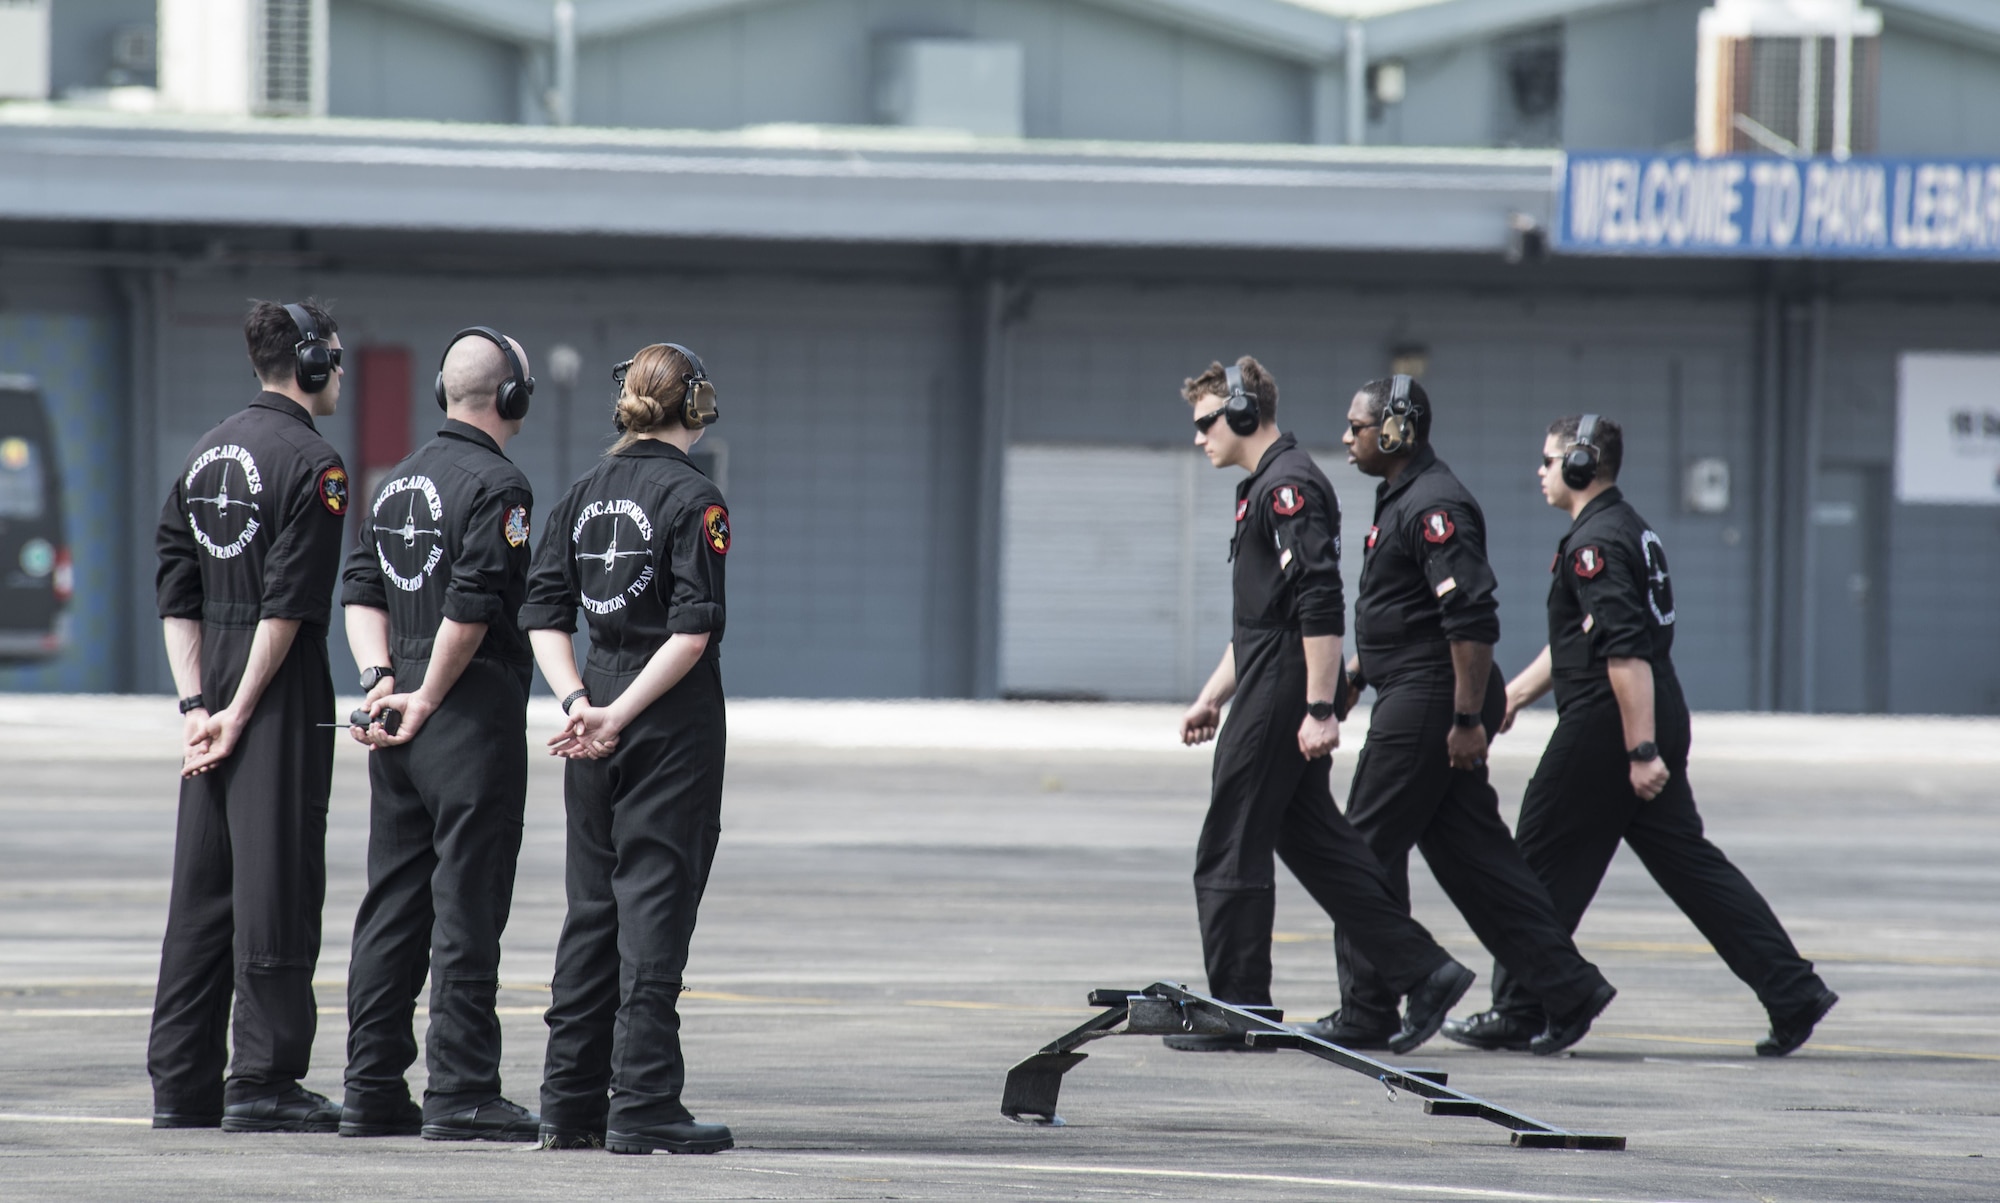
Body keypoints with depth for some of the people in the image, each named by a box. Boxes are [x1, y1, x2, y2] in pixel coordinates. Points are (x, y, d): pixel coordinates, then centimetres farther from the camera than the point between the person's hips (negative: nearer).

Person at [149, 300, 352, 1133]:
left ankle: (181, 1083, 11)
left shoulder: (207, 454, 14)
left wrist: (197, 704, 6)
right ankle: (263, 1080, -5)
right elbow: (290, 603, -16)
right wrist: (239, 712, -13)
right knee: (276, 880, -5)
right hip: (283, 690, -8)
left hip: (216, 687, 8)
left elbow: (177, 592, 11)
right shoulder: (311, 462, -10)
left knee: (201, 882, 9)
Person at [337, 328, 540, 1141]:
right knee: (467, 905, -6)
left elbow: (361, 591, 11)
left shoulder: (397, 484, 16)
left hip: (397, 721, 8)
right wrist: (427, 698, -10)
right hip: (474, 718, -8)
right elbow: (472, 607, -19)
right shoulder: (496, 486, -11)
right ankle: (460, 1094, -7)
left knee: (393, 905, 10)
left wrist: (380, 677, 0)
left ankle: (373, 1089, 11)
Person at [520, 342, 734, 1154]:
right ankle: (643, 1107, -5)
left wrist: (579, 703, -5)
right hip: (675, 722, -6)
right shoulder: (692, 499, -9)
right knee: (654, 903, -4)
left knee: (592, 906, 11)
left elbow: (543, 615, 4)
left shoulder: (583, 497, 9)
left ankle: (570, 1102, 13)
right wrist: (621, 715, -15)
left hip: (598, 702, 6)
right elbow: (694, 630, -17)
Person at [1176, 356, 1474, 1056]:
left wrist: (1320, 708, -26)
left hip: (1281, 701, -10)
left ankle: (1238, 1012, 2)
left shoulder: (1289, 486, -14)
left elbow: (1321, 605, -23)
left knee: (1229, 856, -3)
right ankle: (1424, 975, 9)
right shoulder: (1267, 487, 20)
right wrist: (1213, 697, 26)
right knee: (1314, 845, 11)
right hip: (1271, 691, 10)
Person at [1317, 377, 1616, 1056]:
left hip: (1426, 708, -10)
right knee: (1471, 855, 8)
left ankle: (1366, 1015, 1)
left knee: (1368, 848, -4)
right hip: (1413, 698, 10)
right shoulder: (1401, 500, 17)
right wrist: (1354, 674, 26)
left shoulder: (1434, 508, -16)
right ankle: (1567, 989, 7)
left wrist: (1468, 718, -25)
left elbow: (1474, 619, -23)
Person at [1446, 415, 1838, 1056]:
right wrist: (1513, 695, 28)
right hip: (1660, 719, 9)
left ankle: (1518, 1011, 8)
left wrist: (1642, 751, -26)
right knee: (1687, 859, 8)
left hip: (1605, 729, -9)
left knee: (1544, 861, 2)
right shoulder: (1631, 529, 18)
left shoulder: (1596, 544, -15)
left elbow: (1626, 653, -24)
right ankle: (1794, 991, 2)